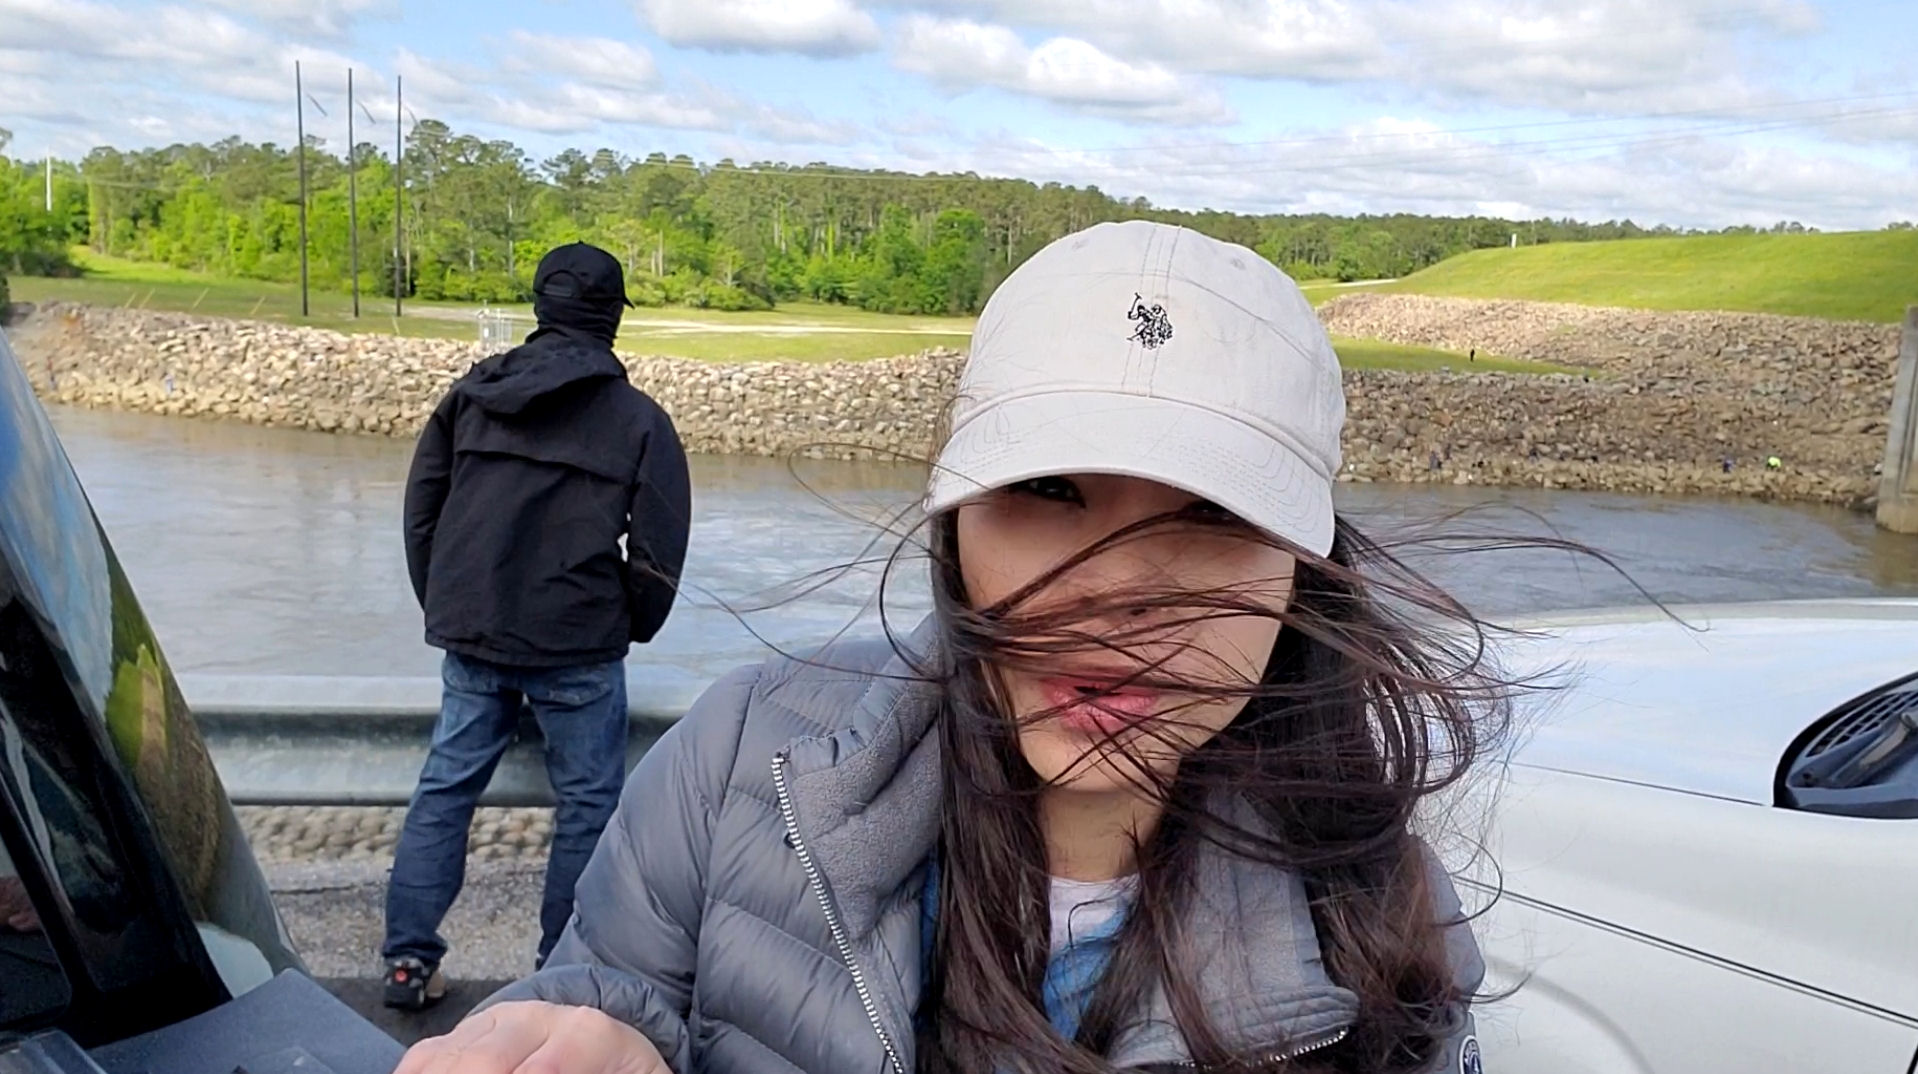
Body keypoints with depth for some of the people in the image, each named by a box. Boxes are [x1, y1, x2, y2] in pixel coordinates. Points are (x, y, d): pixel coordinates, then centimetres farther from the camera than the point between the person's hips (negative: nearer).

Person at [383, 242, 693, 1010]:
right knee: (587, 804, 9)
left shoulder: (471, 393, 7)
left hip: (470, 638, 4)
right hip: (578, 650, -4)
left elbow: (420, 514, 11)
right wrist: (630, 629, 13)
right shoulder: (638, 419, -4)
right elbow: (658, 552, -4)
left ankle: (409, 959, 18)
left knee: (445, 788, 14)